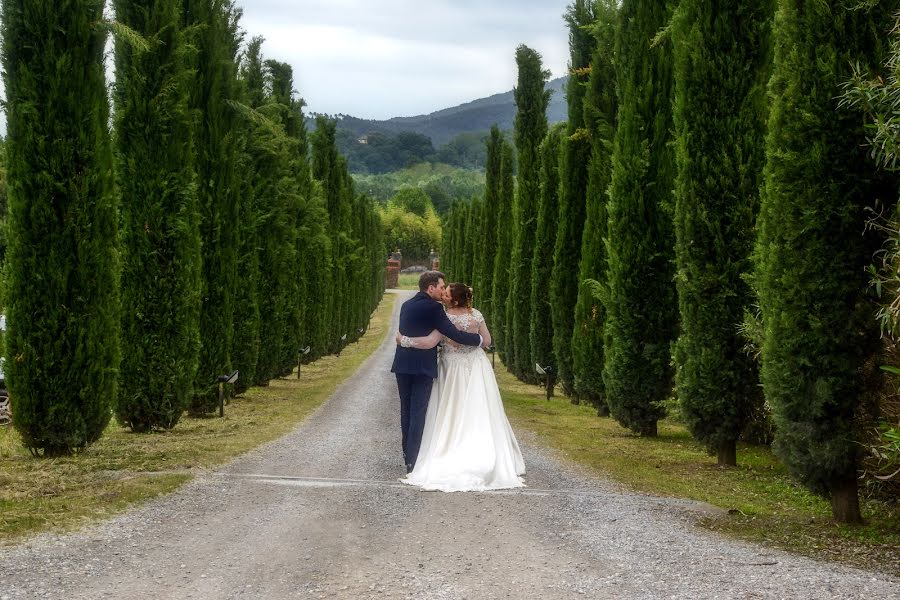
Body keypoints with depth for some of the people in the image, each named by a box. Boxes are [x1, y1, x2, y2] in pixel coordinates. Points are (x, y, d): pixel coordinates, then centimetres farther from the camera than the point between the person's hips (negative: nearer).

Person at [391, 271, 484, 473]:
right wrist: (478, 339, -3)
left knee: (406, 411, 14)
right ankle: (413, 460, -4)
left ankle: (408, 454, 21)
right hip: (422, 367, -7)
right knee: (418, 413, -3)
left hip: (402, 365, 7)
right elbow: (453, 334, -16)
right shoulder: (433, 307, -12)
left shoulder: (406, 305, 12)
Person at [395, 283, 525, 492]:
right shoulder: (476, 315, -5)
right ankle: (486, 458, 8)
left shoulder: (446, 318, -18)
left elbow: (429, 342, -26)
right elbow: (487, 341, 4)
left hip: (453, 370, -3)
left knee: (452, 416, 6)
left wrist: (404, 339, -17)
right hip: (476, 367, 3)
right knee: (479, 416, 7)